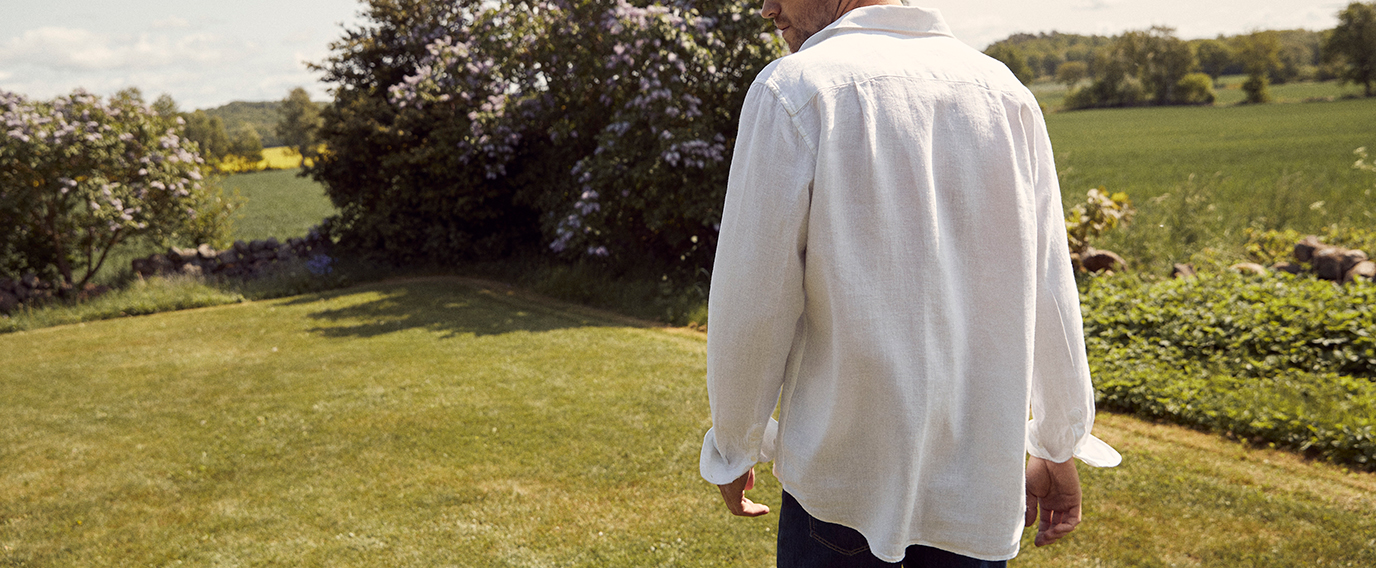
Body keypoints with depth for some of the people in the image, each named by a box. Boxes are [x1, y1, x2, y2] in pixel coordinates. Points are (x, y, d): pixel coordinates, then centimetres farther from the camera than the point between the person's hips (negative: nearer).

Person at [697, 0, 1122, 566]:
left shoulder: (793, 89, -12)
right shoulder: (1005, 92, 2)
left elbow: (753, 302, -11)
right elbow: (1049, 291, 4)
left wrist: (733, 446, 4)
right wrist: (1059, 446, 15)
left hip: (844, 472, -4)